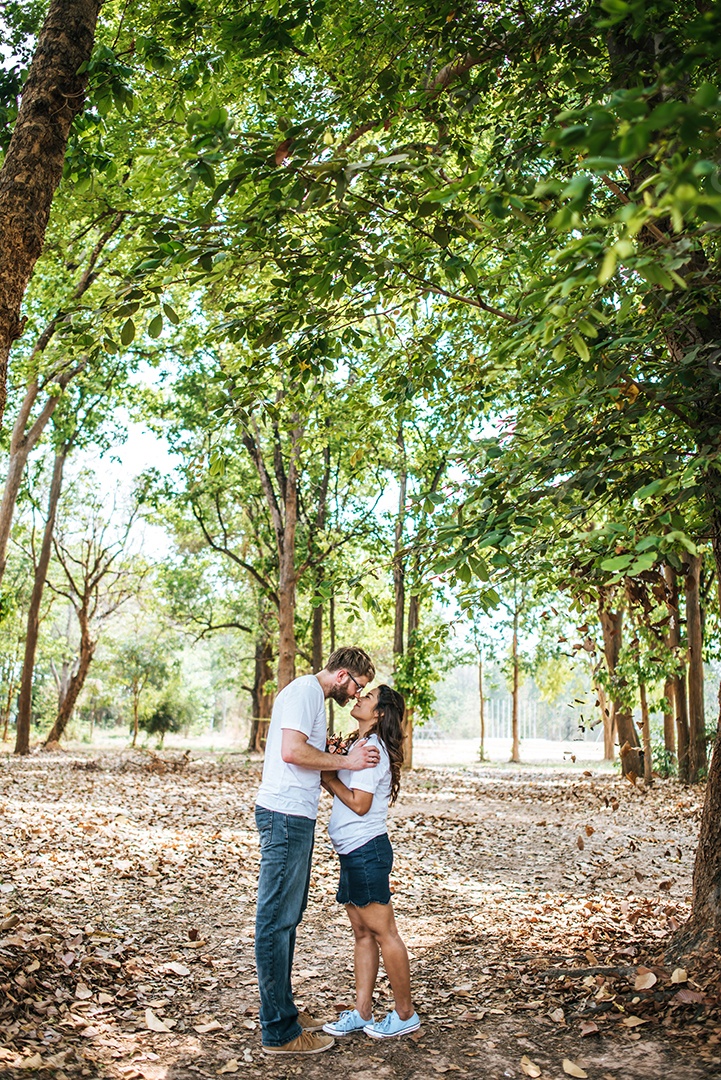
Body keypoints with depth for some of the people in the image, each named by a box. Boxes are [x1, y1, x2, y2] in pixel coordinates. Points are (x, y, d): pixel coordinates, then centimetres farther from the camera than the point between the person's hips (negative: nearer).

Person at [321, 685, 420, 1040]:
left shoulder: (371, 748, -16)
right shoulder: (362, 746, 15)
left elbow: (359, 803, -20)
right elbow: (345, 793, 17)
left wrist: (328, 777, -12)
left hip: (366, 851, -10)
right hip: (354, 851, 10)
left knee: (383, 932, 1)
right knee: (362, 934, 13)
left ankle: (405, 1014, 13)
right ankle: (362, 1013, 21)